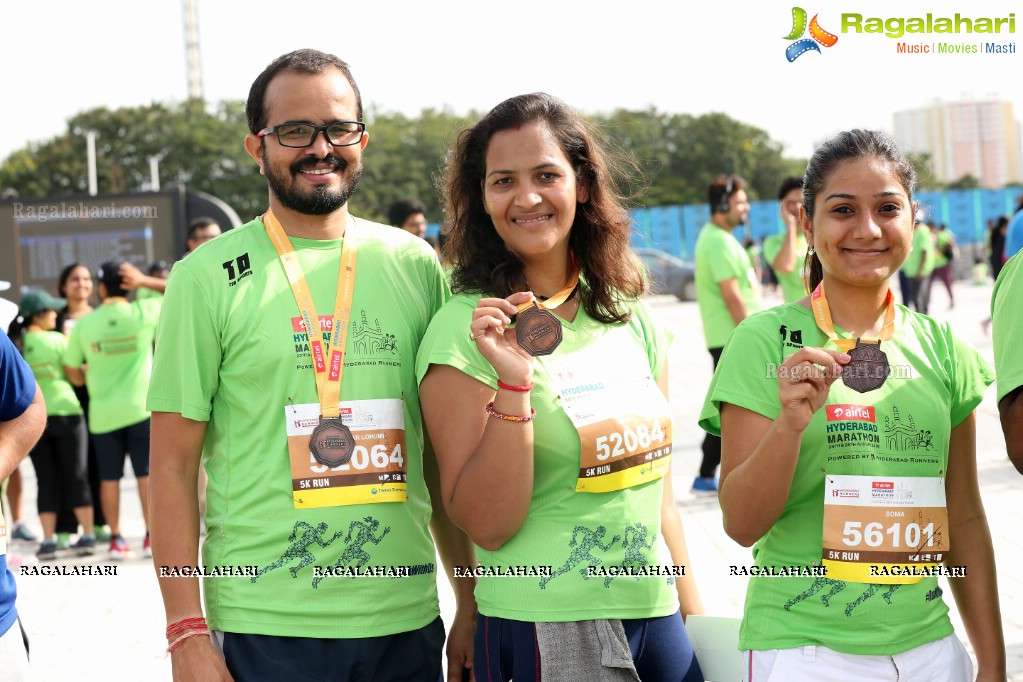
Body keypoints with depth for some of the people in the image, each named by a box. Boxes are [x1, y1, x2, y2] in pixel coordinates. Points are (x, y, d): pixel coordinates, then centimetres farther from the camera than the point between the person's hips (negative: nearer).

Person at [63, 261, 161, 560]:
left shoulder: (84, 323, -1)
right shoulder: (144, 313, -6)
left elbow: (71, 369, 8)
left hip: (103, 412, 1)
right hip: (140, 406, -1)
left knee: (109, 477, 9)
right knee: (147, 473, 4)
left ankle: (116, 539, 10)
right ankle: (152, 535, 3)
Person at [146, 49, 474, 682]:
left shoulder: (415, 265, 6)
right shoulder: (207, 278, -4)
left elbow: (442, 456, 10)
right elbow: (174, 467, -4)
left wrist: (472, 605, 9)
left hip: (408, 621, 3)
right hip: (265, 631, -3)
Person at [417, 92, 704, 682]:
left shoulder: (631, 318, 5)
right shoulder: (463, 331, -11)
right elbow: (487, 526, -14)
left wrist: (693, 614, 13)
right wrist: (514, 383, -23)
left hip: (655, 617, 5)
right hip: (542, 630, -5)